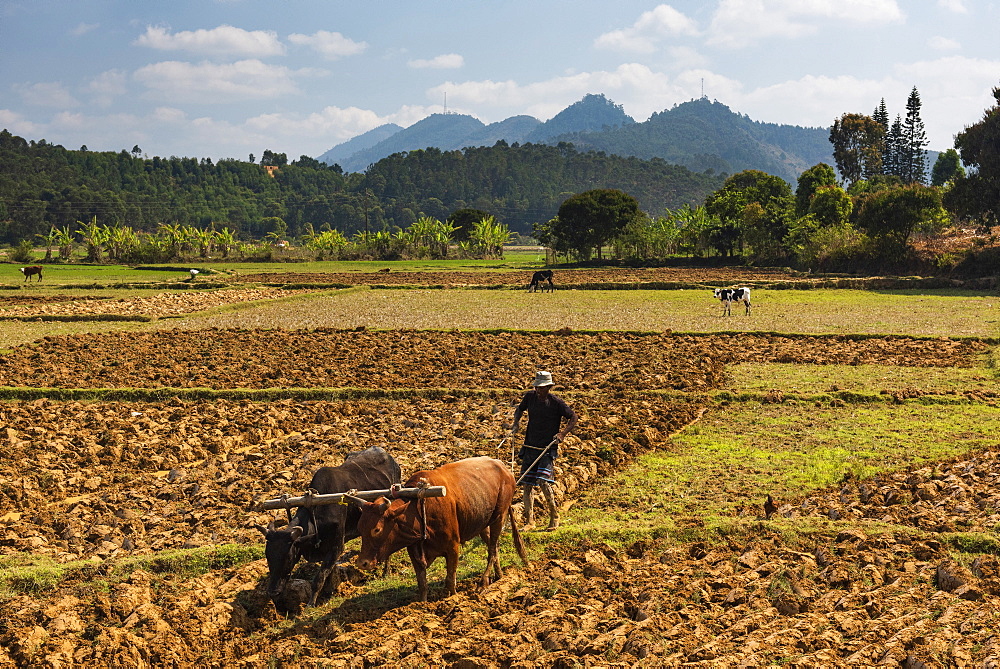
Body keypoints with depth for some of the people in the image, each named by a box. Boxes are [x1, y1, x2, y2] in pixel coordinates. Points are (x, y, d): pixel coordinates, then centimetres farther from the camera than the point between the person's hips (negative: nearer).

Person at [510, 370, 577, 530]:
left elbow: (573, 418, 1)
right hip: (530, 448, 5)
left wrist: (563, 434, -10)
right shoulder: (530, 396, 3)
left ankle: (554, 516, 1)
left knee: (543, 481, -18)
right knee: (527, 484, 3)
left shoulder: (556, 403, -9)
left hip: (548, 449, -5)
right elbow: (519, 409, 23)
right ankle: (529, 521, 12)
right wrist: (516, 423, 6)